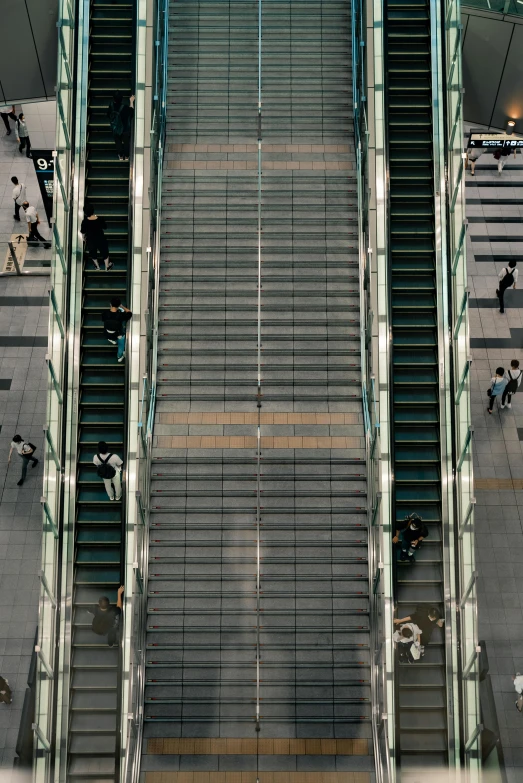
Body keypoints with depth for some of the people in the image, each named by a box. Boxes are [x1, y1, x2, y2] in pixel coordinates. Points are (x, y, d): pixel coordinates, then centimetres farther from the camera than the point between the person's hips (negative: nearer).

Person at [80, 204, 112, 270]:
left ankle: (97, 266, 53)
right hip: (100, 239, 0)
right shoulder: (100, 219, -26)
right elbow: (105, 227, -6)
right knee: (104, 252, 26)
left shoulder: (85, 222, -26)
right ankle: (107, 267, 46)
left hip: (91, 241, 0)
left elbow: (83, 233, -10)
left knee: (93, 253, 30)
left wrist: (84, 238, 12)